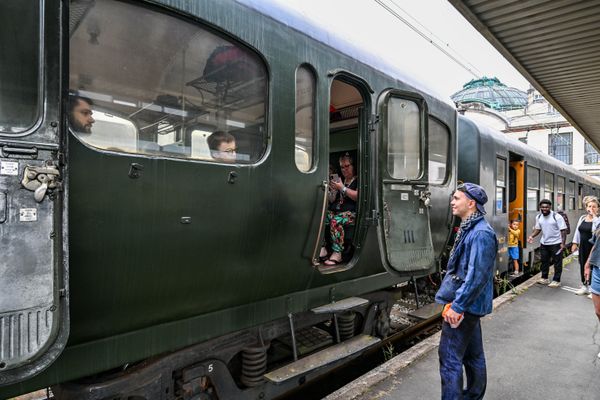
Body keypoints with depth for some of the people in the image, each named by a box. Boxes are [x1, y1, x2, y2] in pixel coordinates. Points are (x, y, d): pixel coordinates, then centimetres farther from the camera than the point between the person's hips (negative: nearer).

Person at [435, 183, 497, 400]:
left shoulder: (481, 233, -21)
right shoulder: (469, 229, 9)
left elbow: (476, 276, -26)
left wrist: (457, 306, -23)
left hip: (464, 306, -10)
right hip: (467, 305, 10)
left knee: (450, 358, -2)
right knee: (473, 354, 21)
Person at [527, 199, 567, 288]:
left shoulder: (557, 217, -15)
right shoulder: (538, 217, 3)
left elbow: (563, 230, -14)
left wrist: (563, 243, -20)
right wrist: (532, 236, -5)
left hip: (556, 243, -6)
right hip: (544, 243, 6)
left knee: (557, 263, 4)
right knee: (544, 261, 15)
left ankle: (556, 280, 14)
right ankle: (544, 278, 27)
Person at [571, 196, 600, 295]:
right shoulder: (582, 218, 7)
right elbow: (577, 231, 14)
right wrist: (575, 243, 12)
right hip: (582, 246, 6)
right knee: (582, 266, 13)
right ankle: (584, 286, 28)